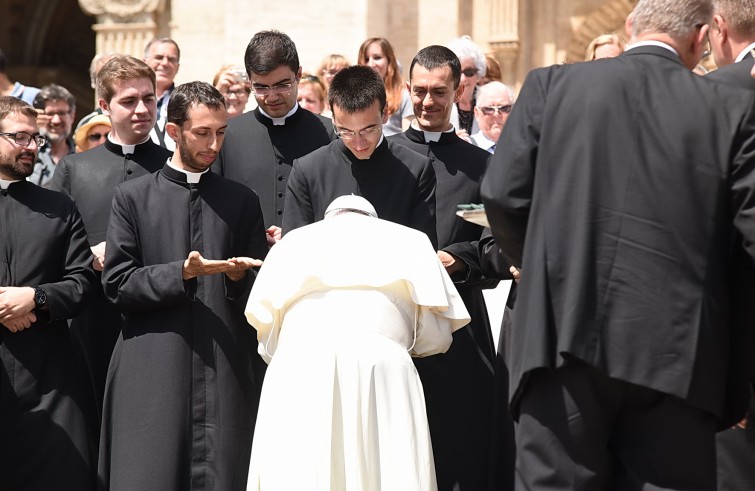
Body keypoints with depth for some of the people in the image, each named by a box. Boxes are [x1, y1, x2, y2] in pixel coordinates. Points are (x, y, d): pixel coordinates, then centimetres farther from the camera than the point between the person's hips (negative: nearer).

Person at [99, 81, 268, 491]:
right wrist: (182, 273, -12)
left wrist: (240, 277, -7)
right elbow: (117, 285, 0)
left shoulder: (242, 200, 16)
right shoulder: (133, 196, 9)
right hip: (153, 374, -2)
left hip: (225, 374, 2)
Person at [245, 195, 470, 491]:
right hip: (381, 364, -1)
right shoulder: (409, 240, 27)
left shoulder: (293, 241, 29)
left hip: (298, 369, 1)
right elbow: (435, 338, 18)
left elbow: (268, 345, 20)